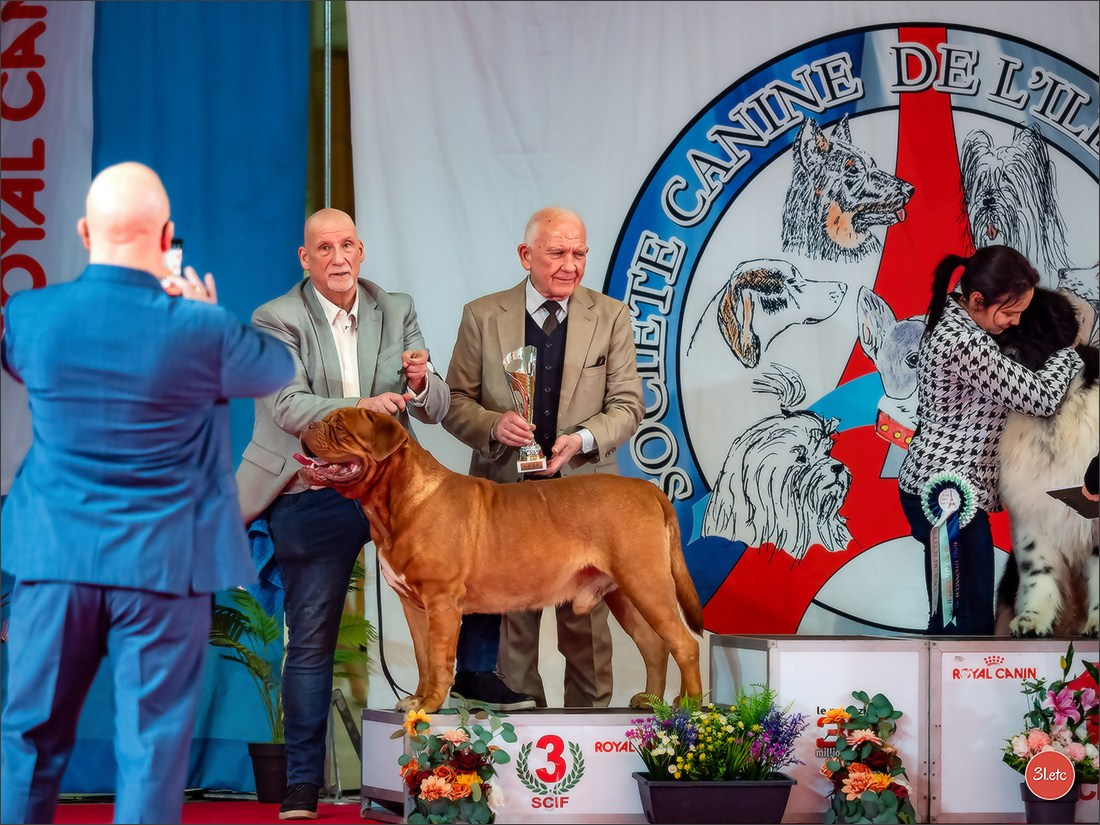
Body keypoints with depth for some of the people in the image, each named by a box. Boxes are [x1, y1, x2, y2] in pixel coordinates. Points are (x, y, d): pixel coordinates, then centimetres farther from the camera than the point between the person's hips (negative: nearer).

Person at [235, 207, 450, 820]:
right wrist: (360, 406, -35)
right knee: (311, 640, 1)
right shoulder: (276, 320, -6)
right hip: (312, 497, -3)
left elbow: (436, 409, 4)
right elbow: (288, 408, -20)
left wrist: (422, 384, -20)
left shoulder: (397, 311, 6)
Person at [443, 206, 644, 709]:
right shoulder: (482, 316, 4)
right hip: (505, 487, 0)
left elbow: (628, 404, 4)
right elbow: (454, 402, 5)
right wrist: (494, 426, -16)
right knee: (512, 619, 3)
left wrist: (583, 439, -15)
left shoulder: (610, 317, 6)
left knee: (587, 621, 2)